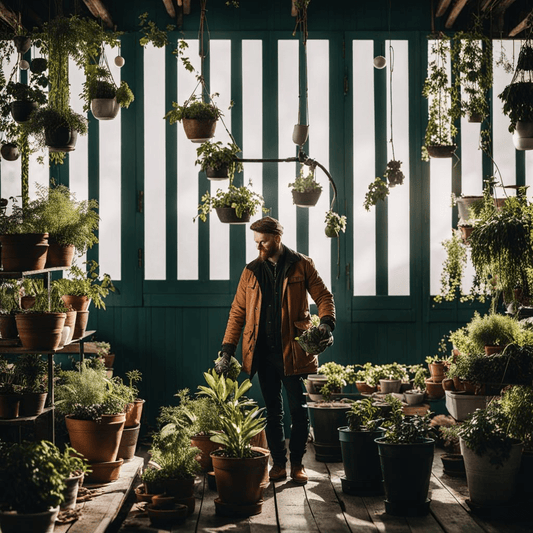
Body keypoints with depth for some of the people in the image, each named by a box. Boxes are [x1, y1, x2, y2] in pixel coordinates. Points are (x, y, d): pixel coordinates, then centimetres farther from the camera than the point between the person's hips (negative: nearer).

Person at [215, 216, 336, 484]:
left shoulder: (301, 265, 2)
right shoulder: (251, 271, 10)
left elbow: (324, 297, 2)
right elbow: (237, 312, 10)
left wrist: (326, 323, -18)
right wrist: (226, 351, 3)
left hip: (292, 349, -2)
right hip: (263, 351, 3)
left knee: (298, 408, 1)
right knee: (272, 410, 7)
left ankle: (297, 462, 13)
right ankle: (278, 463, 16)